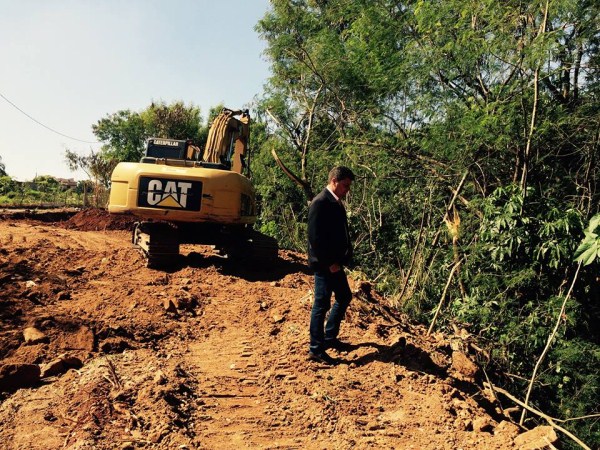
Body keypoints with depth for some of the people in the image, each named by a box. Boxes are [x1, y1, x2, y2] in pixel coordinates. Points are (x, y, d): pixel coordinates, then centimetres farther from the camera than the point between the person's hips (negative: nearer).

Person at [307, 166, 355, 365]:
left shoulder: (336, 203, 11)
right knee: (322, 304, -1)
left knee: (344, 297, 20)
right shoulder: (320, 203, -18)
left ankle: (329, 337, 34)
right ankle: (316, 350, 12)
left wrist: (344, 257, 8)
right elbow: (315, 238, -23)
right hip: (324, 265, -10)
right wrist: (329, 263, -19)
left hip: (335, 263, 10)